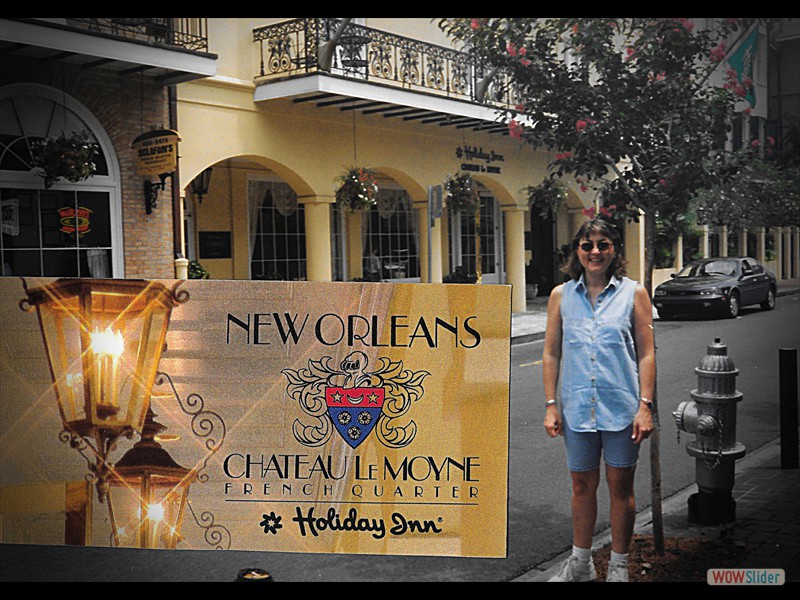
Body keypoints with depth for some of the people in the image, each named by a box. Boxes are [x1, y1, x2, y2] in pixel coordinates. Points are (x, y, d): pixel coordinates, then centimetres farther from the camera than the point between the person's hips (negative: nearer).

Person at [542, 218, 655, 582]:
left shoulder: (633, 293, -1)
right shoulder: (561, 295, 4)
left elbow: (646, 354, -1)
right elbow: (551, 354, 6)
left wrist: (645, 406, -8)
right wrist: (551, 405, 1)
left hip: (622, 408, -2)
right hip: (577, 409, 2)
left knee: (621, 487, 9)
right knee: (582, 486, 14)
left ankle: (618, 566, 25)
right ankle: (580, 562, 31)